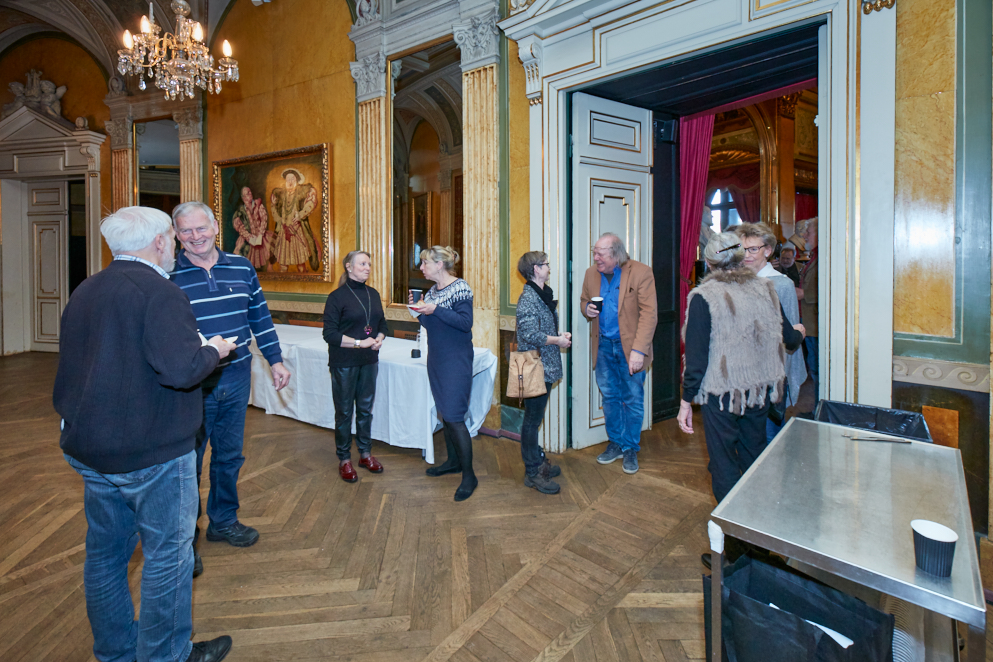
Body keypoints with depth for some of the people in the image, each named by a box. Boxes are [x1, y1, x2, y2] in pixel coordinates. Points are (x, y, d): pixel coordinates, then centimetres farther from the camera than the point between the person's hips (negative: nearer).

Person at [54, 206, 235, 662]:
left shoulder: (84, 292, 11)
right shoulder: (158, 292, -18)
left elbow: (72, 367, 19)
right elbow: (180, 369, -28)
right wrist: (213, 350, -10)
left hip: (87, 448, 9)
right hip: (152, 452, -9)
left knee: (106, 550, 19)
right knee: (167, 553, 7)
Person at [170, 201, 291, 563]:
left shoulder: (241, 267, 4)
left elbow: (260, 317, 11)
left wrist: (275, 360, 10)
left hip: (236, 378, 4)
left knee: (229, 455, 16)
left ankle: (223, 521, 36)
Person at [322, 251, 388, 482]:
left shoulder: (373, 294, 8)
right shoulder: (337, 296, -10)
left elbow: (382, 324, 14)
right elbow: (330, 333, -14)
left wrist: (379, 339, -6)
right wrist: (359, 343, -20)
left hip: (369, 361, 5)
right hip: (344, 362, -5)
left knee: (366, 408, 14)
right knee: (344, 411, 5)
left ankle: (365, 453, 29)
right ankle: (344, 459, 19)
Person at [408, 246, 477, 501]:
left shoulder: (460, 288, -11)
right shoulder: (432, 290, 13)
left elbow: (466, 322, -19)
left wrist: (435, 310, -24)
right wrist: (418, 308, 2)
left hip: (456, 359, -8)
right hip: (436, 357, 8)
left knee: (454, 415, -9)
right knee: (444, 412, 15)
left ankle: (469, 475, 1)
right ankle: (453, 461, 31)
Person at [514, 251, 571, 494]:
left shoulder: (543, 295, 13)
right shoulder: (528, 298, -18)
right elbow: (531, 335, -25)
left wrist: (560, 335, 5)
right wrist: (558, 340, -13)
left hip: (545, 367, 10)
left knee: (536, 417, 19)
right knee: (532, 419, 0)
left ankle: (538, 461, 31)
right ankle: (532, 472, 10)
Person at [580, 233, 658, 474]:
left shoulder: (641, 273, -14)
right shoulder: (591, 274, 3)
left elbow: (649, 314, -17)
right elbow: (584, 300, 19)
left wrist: (639, 350, -24)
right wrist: (587, 308, -7)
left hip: (629, 346, -4)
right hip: (603, 346, 4)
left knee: (633, 399, 6)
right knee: (609, 397, 14)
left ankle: (631, 449, 22)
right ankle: (616, 443, 30)